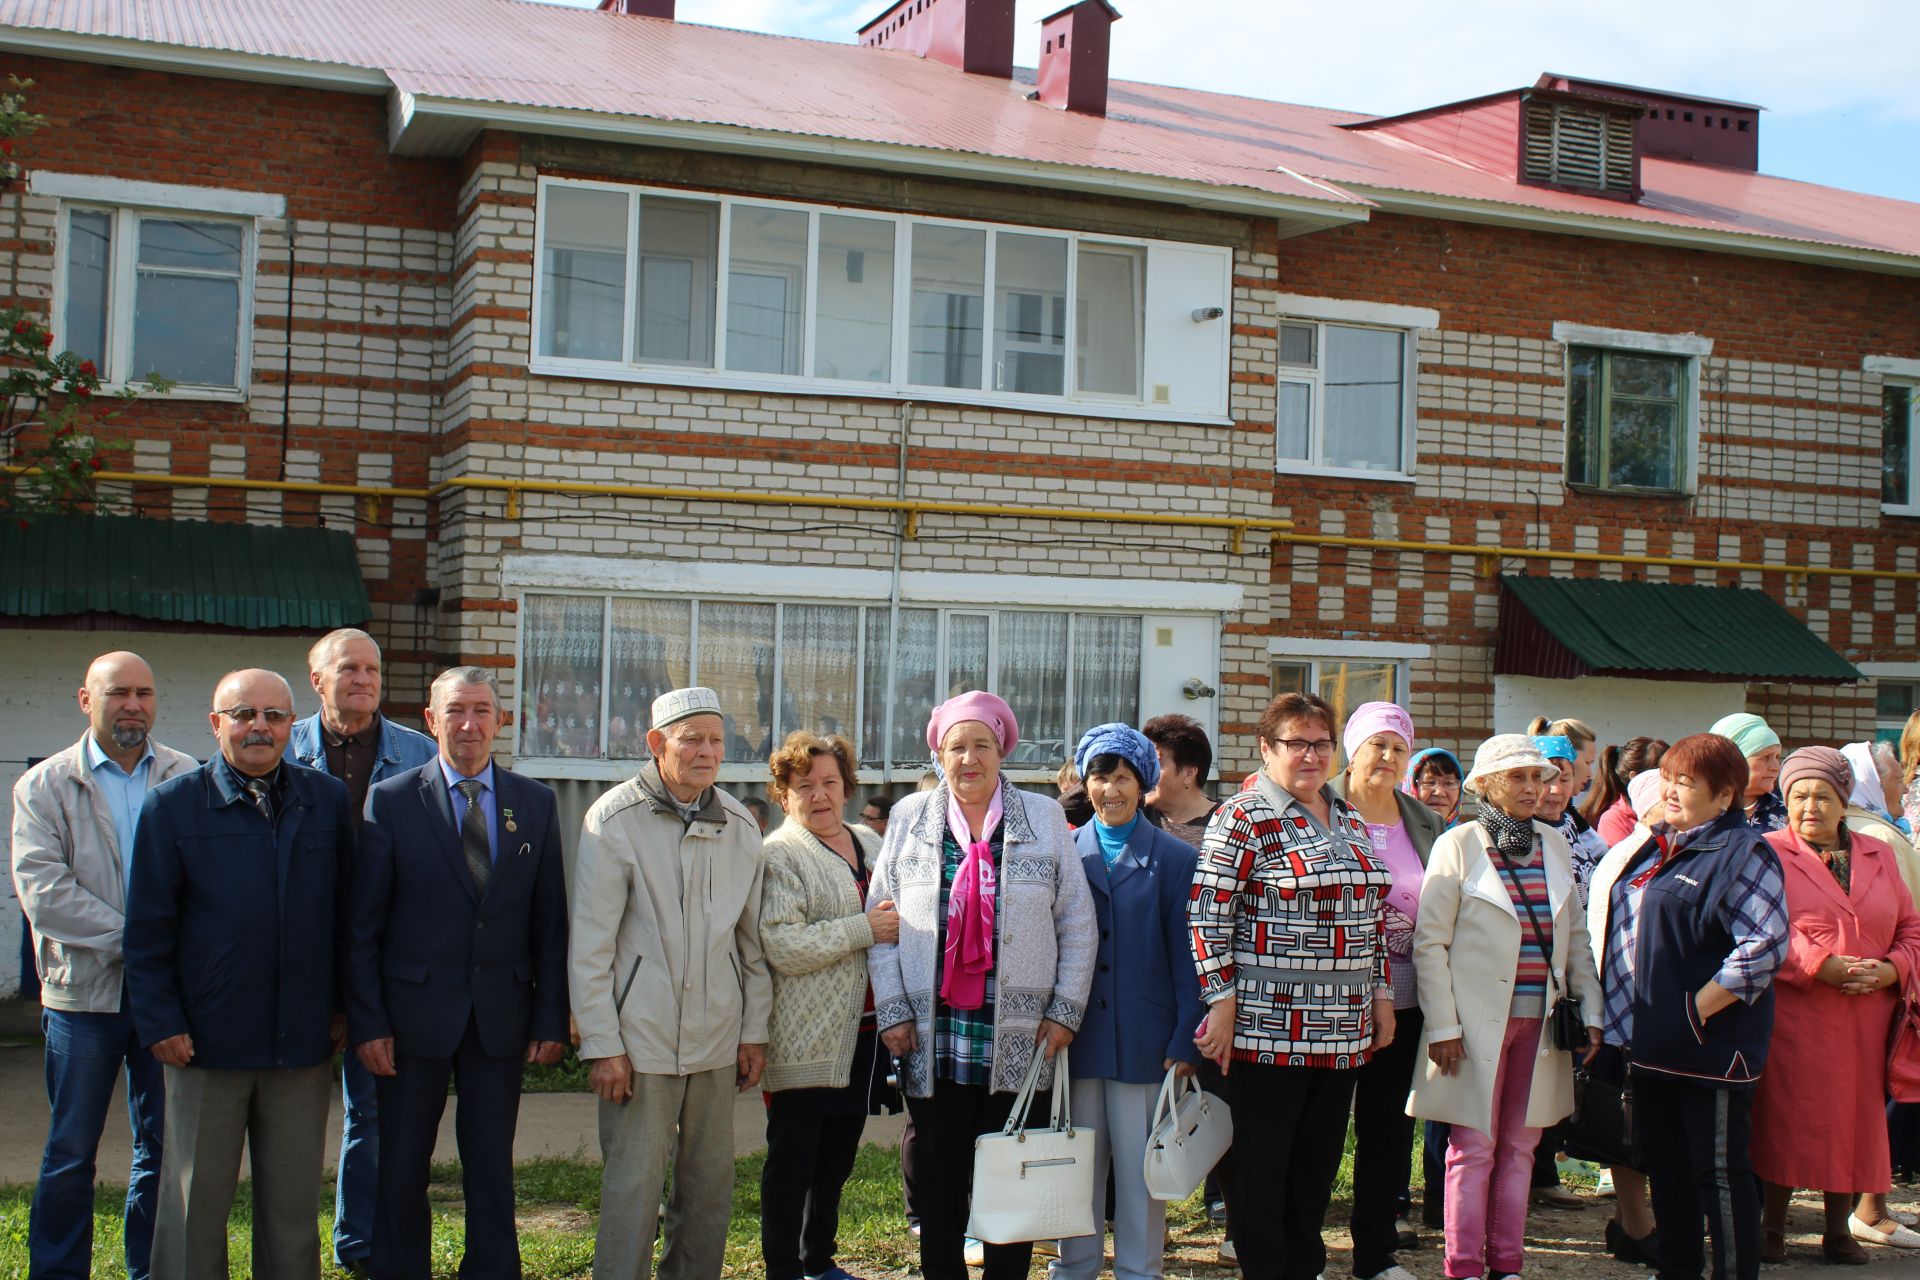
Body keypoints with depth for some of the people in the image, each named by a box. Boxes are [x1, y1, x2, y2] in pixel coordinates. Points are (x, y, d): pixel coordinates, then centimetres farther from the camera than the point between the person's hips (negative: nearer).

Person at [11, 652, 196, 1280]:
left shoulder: (192, 780, 5)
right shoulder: (43, 787, 2)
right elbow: (42, 890, -8)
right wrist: (131, 939, -15)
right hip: (85, 992, -1)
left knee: (164, 1151, 8)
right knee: (70, 1155, 6)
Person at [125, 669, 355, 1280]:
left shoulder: (328, 800, 3)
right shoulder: (172, 805, -2)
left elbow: (347, 910, 8)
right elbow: (147, 929, -1)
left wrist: (345, 1005, 5)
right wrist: (160, 1023, -6)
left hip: (302, 1042, 2)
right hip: (206, 1042, -2)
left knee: (292, 1205, 11)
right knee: (195, 1205, 9)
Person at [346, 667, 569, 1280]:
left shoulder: (536, 803, 4)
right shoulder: (391, 800, -2)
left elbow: (550, 922, 5)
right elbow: (362, 924, -2)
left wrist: (551, 1018, 0)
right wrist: (367, 1021, -7)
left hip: (501, 1017, 2)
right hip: (414, 1014, -1)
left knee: (493, 1168, 10)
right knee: (401, 1168, 8)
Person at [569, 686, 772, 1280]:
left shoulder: (740, 824, 7)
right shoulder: (615, 819, -6)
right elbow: (589, 944, -6)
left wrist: (754, 1031, 11)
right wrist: (601, 1044, -10)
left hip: (717, 1041, 5)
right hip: (641, 1040, -4)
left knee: (711, 1185, 10)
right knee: (633, 1188, -1)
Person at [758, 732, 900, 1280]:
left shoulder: (870, 843, 14)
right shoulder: (779, 854, -8)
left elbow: (895, 919, 29)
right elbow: (781, 946, -20)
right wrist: (864, 930, -19)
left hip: (862, 1034, 7)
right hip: (805, 1043, -7)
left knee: (837, 1159, 17)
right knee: (792, 1162, 1)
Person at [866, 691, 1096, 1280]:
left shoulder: (1044, 818, 6)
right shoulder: (910, 818, 8)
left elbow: (1078, 924, 5)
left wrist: (1065, 1010, -1)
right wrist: (893, 1010, -2)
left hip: (1019, 1039, 0)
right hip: (932, 1037, 1)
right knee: (938, 1177, 5)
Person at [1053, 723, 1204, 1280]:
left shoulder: (1175, 858, 1)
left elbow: (1186, 957, 0)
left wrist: (1185, 1040, -7)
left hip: (1144, 1041, -2)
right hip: (1075, 1037, 2)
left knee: (1141, 1168, 4)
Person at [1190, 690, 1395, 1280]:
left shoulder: (1350, 820, 14)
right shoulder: (1245, 818, -8)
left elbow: (1373, 917, 20)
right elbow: (1207, 914, -12)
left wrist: (1381, 993, 15)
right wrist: (1221, 1001, -15)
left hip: (1343, 1029, 7)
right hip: (1268, 1026, -7)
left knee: (1318, 1164, 13)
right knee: (1261, 1167, 2)